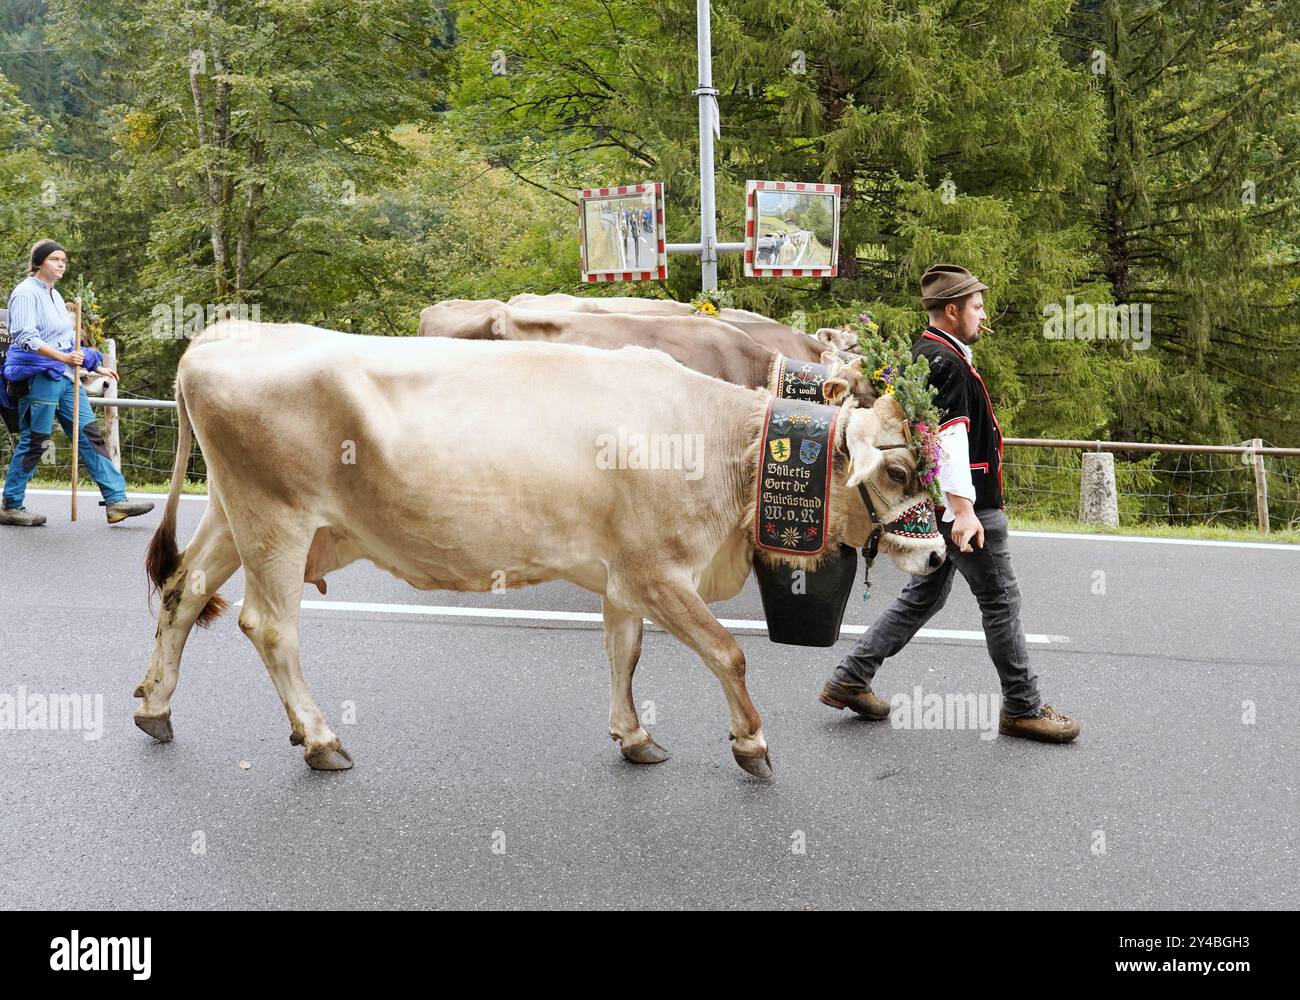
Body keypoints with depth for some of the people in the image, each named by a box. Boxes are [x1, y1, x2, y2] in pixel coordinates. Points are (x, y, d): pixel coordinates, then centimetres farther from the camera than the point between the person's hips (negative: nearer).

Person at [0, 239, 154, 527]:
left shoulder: (55, 296, 19)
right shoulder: (26, 293, -8)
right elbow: (25, 337, -19)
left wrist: (96, 367, 25)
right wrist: (63, 357, -28)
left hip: (64, 377, 9)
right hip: (37, 376, -9)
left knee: (89, 435, 2)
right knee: (33, 441, -3)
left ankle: (116, 500, -1)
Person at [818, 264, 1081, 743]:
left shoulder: (922, 354, 14)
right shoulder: (945, 362, -18)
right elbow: (948, 438, -25)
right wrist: (963, 509, -28)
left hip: (934, 503, 11)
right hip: (964, 504, -11)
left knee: (925, 594, 17)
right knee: (1001, 599, 1)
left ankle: (849, 680, 18)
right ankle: (1022, 708, 12)